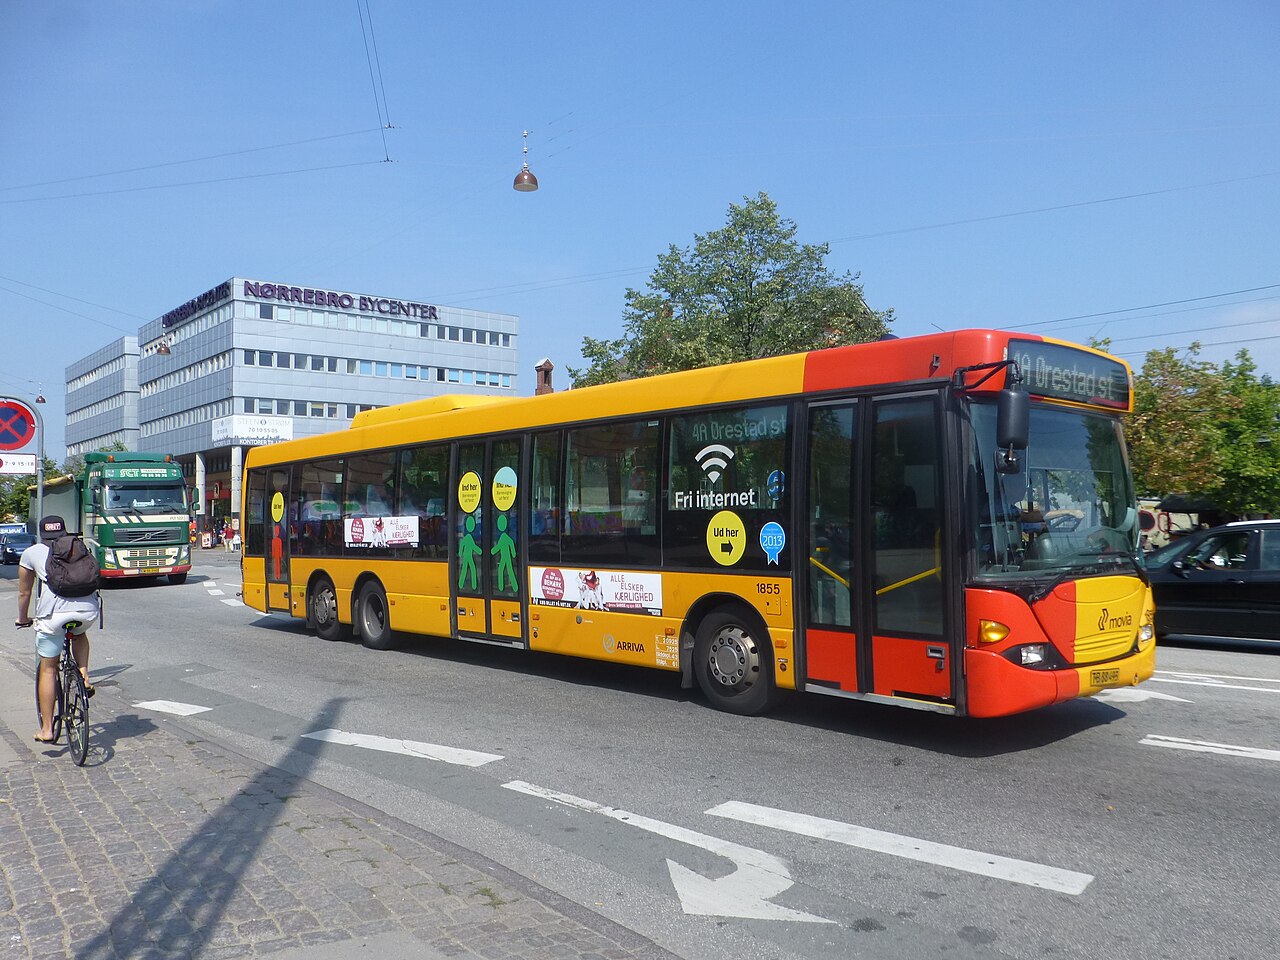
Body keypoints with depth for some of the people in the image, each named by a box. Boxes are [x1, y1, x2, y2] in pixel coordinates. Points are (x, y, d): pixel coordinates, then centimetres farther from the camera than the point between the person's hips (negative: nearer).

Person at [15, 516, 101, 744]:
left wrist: (22, 619, 46)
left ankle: (46, 729, 16)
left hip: (54, 610, -2)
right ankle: (84, 676, 17)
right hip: (88, 608, 2)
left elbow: (24, 592, 29)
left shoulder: (31, 552, 23)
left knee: (47, 669, 14)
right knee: (79, 634, 38)